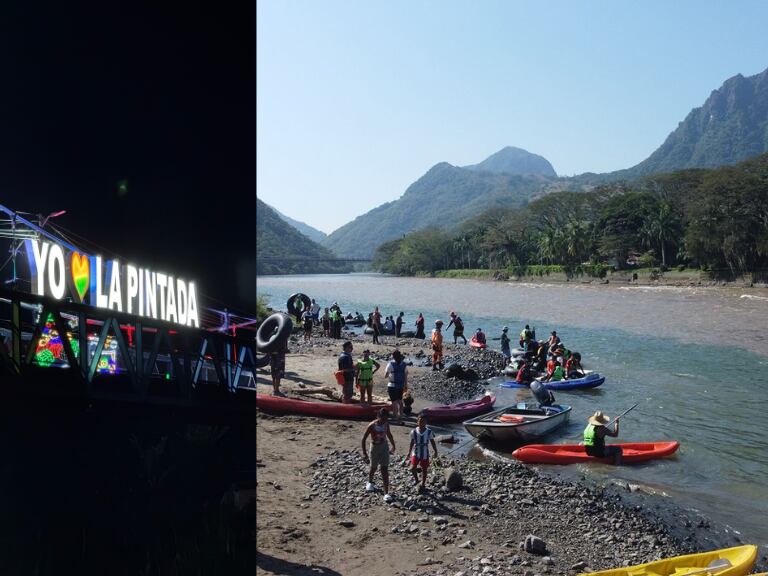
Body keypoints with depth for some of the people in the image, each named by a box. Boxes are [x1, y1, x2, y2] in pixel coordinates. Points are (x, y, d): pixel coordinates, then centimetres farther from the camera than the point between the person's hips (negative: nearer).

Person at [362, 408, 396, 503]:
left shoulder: (386, 424, -8)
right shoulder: (371, 426, -23)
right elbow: (364, 439, -17)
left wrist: (393, 445, 19)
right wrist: (364, 453, -20)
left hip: (384, 447, 3)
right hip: (375, 447, -3)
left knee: (385, 470, -3)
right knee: (373, 467, 18)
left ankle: (386, 493, -2)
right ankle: (370, 483, 50)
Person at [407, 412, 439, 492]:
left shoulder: (429, 432, -11)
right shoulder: (414, 432, -9)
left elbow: (433, 442, 2)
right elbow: (412, 443, 2)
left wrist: (435, 452, 4)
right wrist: (409, 453, 4)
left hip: (425, 454, 0)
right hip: (415, 453, 0)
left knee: (424, 470, 10)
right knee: (413, 468, -11)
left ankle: (423, 485, 29)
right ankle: (416, 479, 20)